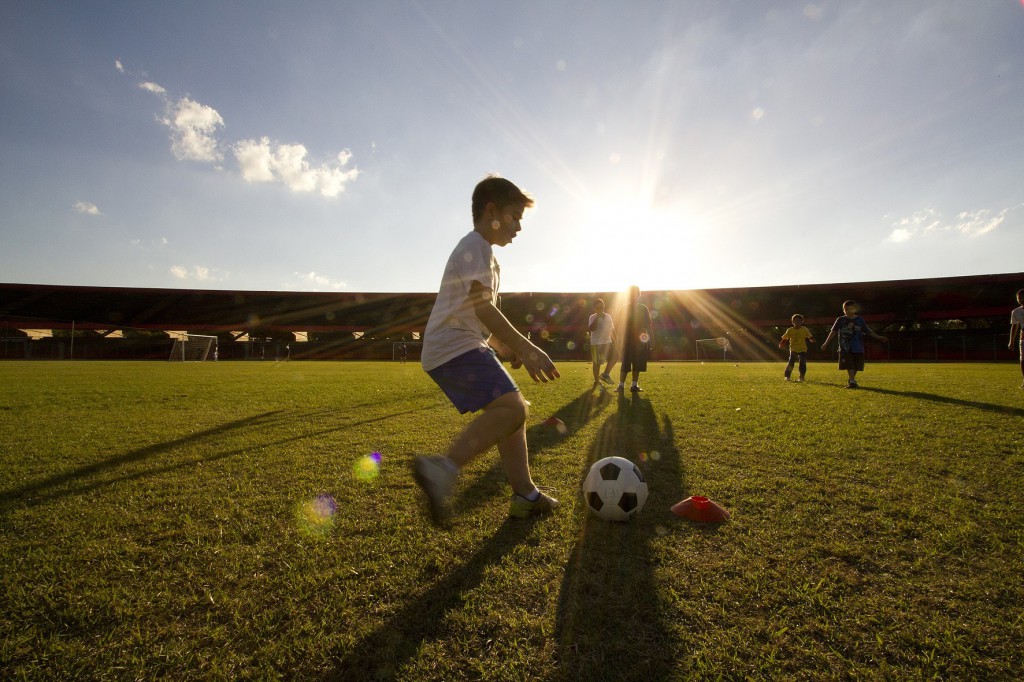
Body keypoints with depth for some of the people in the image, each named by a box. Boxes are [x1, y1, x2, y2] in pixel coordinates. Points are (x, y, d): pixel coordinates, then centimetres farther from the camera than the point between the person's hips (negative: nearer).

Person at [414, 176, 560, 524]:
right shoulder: (475, 245, -5)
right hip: (456, 347, -11)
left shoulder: (480, 251, 28)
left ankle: (525, 495, 15)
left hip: (459, 347, 11)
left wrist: (510, 349, 25)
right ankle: (443, 468, -30)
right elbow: (483, 308, -18)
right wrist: (527, 348, -20)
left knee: (512, 409, 11)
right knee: (512, 407, -25)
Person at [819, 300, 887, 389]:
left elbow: (868, 331, 9)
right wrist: (826, 343, 2)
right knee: (849, 365, -10)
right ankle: (852, 381, -9)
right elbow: (833, 332, 5)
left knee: (856, 366, 6)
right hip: (845, 348, -2)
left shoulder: (860, 320, 7)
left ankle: (851, 380, 21)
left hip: (858, 348, 2)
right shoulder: (840, 320, 4)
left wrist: (879, 338, 0)